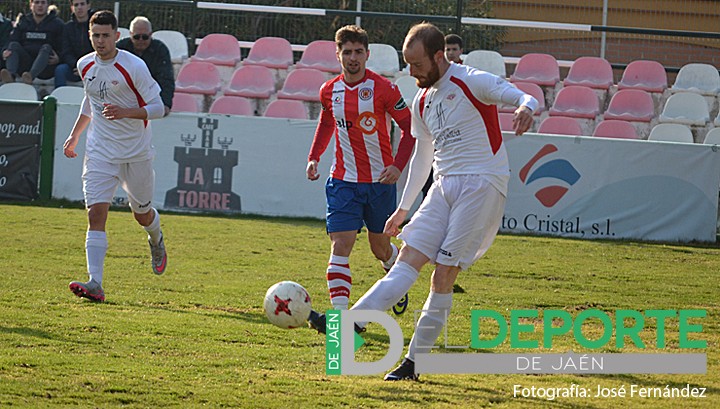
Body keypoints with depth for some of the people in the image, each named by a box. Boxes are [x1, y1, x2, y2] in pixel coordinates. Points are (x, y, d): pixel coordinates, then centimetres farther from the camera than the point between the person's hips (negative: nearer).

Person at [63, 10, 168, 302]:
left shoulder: (133, 67, -15)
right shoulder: (85, 65, 2)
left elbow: (157, 108, -11)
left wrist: (125, 112, -26)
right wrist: (74, 135, 22)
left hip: (136, 153, -3)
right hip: (100, 152, 3)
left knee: (142, 214, 13)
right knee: (96, 213, -15)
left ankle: (156, 241, 52)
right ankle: (95, 283, -23)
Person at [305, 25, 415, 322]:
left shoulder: (383, 89, -10)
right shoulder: (329, 91, 1)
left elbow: (409, 127, -3)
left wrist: (398, 166, -13)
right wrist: (314, 158, 11)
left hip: (380, 181, -2)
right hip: (343, 182, 2)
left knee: (380, 247, 14)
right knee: (340, 246, -13)